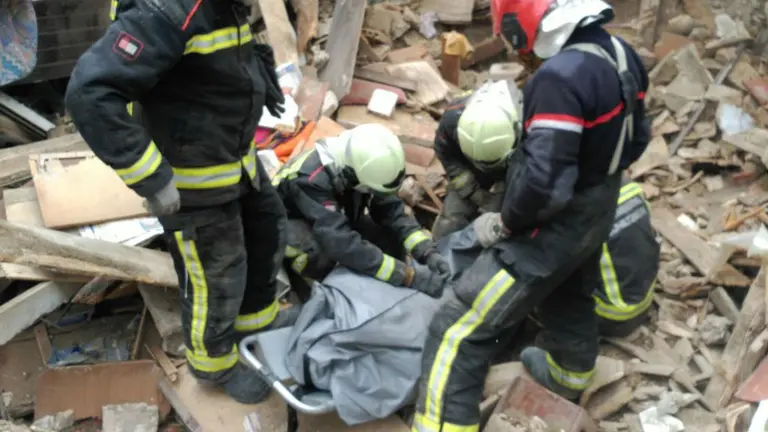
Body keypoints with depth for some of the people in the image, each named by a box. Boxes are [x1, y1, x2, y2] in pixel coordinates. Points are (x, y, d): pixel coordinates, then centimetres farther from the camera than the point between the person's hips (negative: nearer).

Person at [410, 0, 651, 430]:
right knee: (569, 296, 35)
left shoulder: (559, 77, -31)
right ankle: (571, 374, 61)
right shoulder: (623, 56, -2)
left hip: (553, 227, -9)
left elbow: (543, 180, -33)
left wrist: (505, 223, -15)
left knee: (460, 329, -4)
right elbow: (635, 139, 11)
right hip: (597, 214, 9)